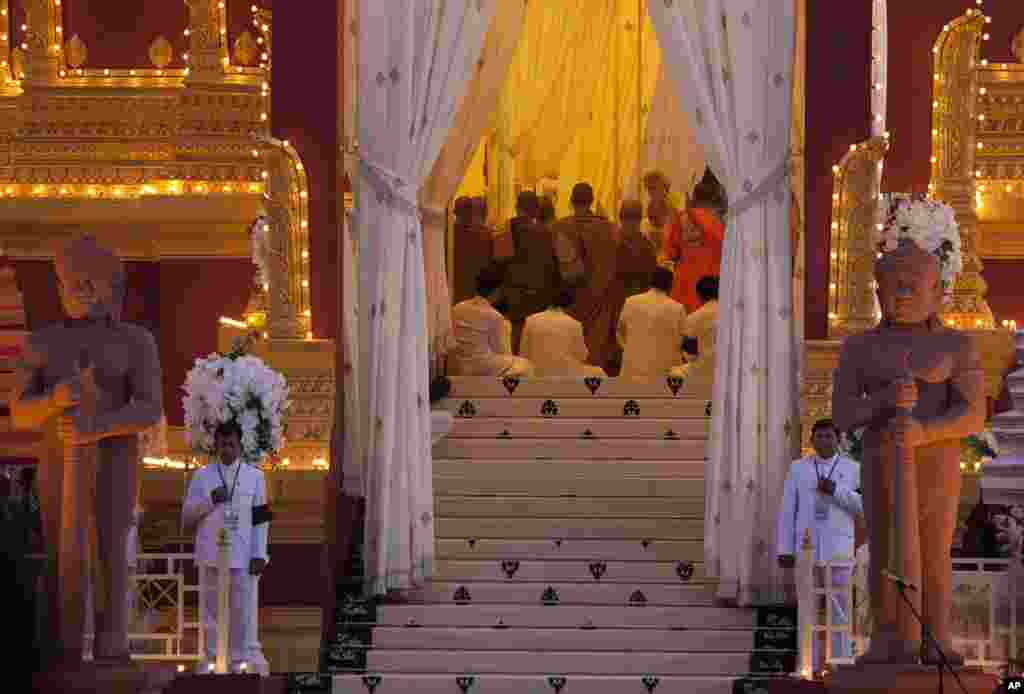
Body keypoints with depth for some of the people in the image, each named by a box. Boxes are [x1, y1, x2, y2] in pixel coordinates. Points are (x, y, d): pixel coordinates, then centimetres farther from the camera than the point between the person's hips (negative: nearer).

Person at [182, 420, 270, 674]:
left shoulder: (254, 476, 5)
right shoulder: (202, 476, 6)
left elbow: (261, 519, 4)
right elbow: (187, 515, 7)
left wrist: (259, 555, -3)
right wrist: (209, 501, -11)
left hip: (242, 556, -1)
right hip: (211, 554, 1)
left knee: (243, 610, -2)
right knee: (211, 608, 6)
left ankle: (240, 660, 3)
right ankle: (211, 658, 12)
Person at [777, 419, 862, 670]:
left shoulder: (852, 469, 3)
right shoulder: (798, 468, 5)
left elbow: (865, 507, -4)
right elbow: (787, 511, 4)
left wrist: (835, 491, -16)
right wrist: (785, 550, -1)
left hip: (838, 548, -1)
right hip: (807, 548, 1)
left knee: (839, 609, -2)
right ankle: (810, 669, 6)